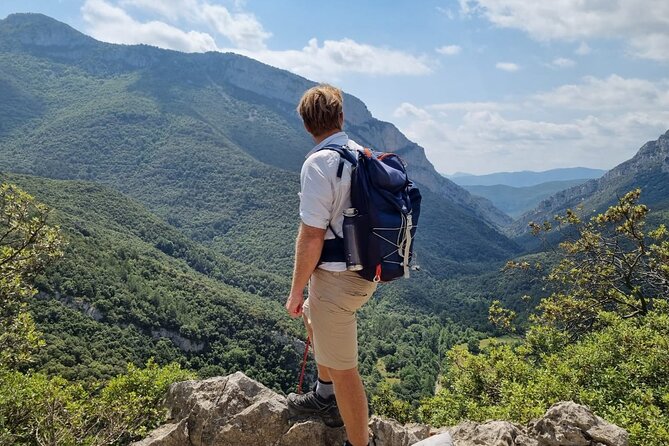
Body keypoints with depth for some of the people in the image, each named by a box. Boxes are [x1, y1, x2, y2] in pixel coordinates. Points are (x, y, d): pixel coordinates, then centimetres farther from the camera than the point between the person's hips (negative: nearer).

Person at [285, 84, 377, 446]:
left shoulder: (319, 163, -19)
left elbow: (312, 236, -21)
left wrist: (296, 290, -10)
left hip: (337, 278, -9)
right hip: (367, 270, 9)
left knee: (343, 369, 3)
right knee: (313, 315, 32)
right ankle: (326, 396, 45)